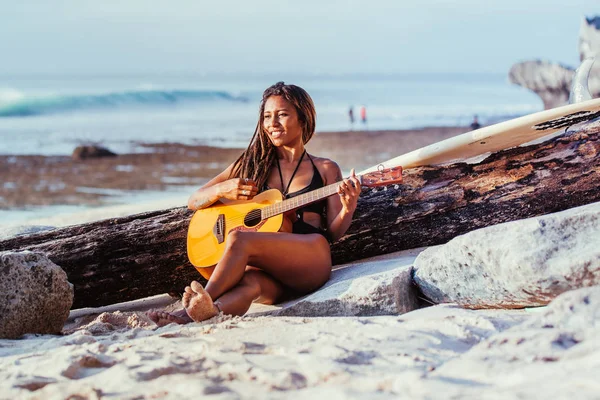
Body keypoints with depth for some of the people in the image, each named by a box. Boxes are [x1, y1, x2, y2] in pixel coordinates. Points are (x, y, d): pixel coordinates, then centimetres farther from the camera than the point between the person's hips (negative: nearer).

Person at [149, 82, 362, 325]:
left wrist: (348, 210, -14)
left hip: (312, 260, -1)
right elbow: (194, 202, 19)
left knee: (239, 240, -31)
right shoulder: (252, 164, 21)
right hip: (270, 272, 2)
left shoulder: (325, 169, 15)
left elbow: (333, 232, 9)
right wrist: (221, 190, -3)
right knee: (250, 283, -39)